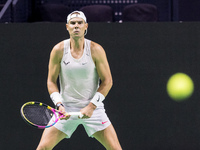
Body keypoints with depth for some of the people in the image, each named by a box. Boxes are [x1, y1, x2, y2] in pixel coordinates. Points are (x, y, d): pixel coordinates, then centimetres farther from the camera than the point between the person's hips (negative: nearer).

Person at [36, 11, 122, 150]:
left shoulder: (96, 50, -9)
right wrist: (59, 105, -12)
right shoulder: (58, 50, -5)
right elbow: (51, 81, 3)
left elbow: (107, 81, -5)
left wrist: (91, 107, -12)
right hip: (66, 109, 1)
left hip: (93, 108, 0)